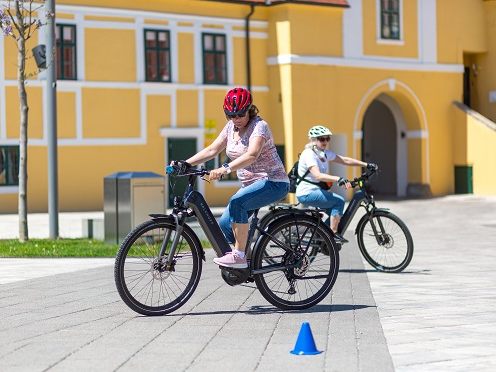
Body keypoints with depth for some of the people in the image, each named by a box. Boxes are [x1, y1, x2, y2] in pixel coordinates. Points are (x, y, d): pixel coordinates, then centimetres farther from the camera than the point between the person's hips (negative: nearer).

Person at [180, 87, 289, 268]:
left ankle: (239, 256, -28)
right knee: (225, 224, 0)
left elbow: (252, 155, -33)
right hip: (251, 184, 9)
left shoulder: (259, 126, -17)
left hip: (273, 182, -9)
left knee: (237, 203, -33)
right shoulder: (231, 127, 8)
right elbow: (212, 150, 5)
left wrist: (225, 169, -46)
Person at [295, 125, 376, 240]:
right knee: (339, 201, -17)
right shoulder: (309, 154, -17)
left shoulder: (325, 153, 10)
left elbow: (345, 160, 10)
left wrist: (367, 165, 3)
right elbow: (318, 175, -31)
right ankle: (333, 234, -15)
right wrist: (338, 179, -43)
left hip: (316, 191, 9)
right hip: (306, 193, -9)